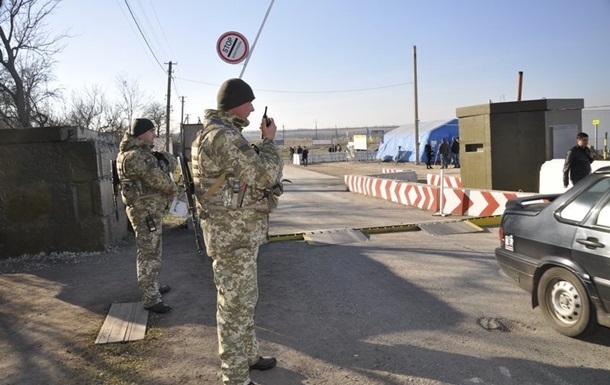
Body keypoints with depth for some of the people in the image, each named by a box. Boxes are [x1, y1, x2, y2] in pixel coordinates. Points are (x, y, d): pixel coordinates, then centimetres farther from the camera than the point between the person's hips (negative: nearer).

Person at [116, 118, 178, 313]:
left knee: (153, 251, 21)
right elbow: (156, 177, -21)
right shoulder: (134, 155, -19)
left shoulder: (142, 152, 15)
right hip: (145, 210, -11)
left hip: (151, 208, 11)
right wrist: (173, 188, -4)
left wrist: (166, 161, -8)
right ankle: (151, 299, -1)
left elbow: (170, 161, 15)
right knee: (148, 254, -6)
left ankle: (153, 286, 35)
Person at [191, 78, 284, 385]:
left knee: (244, 299, 22)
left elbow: (250, 171, 20)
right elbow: (265, 174, -20)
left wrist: (263, 143, 10)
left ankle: (248, 356, 39)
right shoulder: (222, 136, -21)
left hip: (238, 230, 11)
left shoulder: (223, 134, 14)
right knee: (235, 305, 0)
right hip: (233, 235, -11)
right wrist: (269, 140, -7)